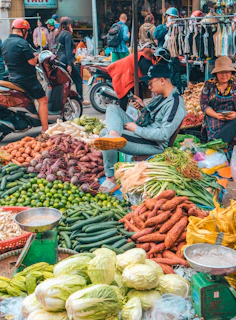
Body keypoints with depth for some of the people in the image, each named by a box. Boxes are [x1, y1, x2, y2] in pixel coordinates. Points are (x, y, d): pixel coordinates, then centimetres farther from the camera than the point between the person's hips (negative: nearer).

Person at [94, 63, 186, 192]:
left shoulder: (175, 104, -21)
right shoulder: (161, 96, 11)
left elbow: (164, 134, -27)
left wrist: (136, 129, -20)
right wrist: (143, 107, 6)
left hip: (153, 144, -11)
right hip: (139, 131, 11)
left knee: (105, 133, -23)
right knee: (112, 108, 2)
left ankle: (111, 178, -13)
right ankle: (114, 134, -30)